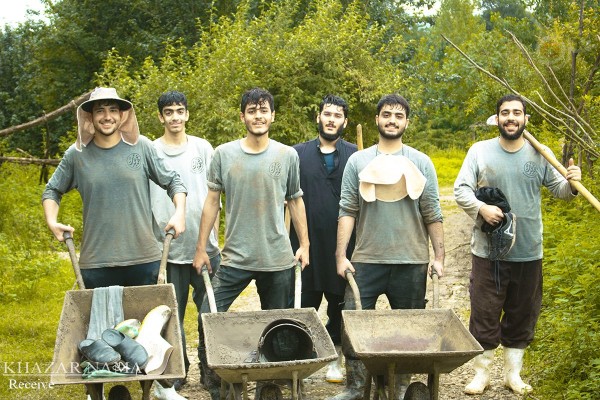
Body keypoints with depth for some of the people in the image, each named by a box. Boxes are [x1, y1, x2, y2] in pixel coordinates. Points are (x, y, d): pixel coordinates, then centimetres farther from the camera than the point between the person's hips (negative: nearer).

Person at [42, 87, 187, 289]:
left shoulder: (142, 147, 1)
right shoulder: (76, 154, 3)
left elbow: (173, 182, 8)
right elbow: (52, 191, 16)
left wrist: (180, 213, -6)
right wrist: (52, 222, 1)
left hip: (144, 258, 0)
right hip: (95, 262, 1)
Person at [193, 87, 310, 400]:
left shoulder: (287, 155, 2)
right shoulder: (224, 154, 0)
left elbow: (295, 201, 10)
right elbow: (212, 201, 3)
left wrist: (304, 244, 6)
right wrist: (201, 248, 2)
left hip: (278, 258, 1)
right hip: (235, 257, 0)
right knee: (207, 318, -8)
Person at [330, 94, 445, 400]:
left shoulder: (421, 162, 6)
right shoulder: (358, 161, 5)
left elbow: (432, 214, 5)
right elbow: (347, 211, 2)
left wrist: (439, 256, 0)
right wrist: (341, 255, -5)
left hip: (411, 262, 0)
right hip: (366, 260, 0)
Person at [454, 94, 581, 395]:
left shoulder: (539, 154, 3)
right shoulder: (480, 151, -2)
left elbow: (557, 190, 8)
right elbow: (460, 189, -5)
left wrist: (572, 183, -14)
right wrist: (481, 208, -21)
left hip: (528, 254, 2)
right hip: (488, 252, -2)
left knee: (522, 316, 13)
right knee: (484, 315, 4)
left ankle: (513, 373, 28)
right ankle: (481, 373, 20)